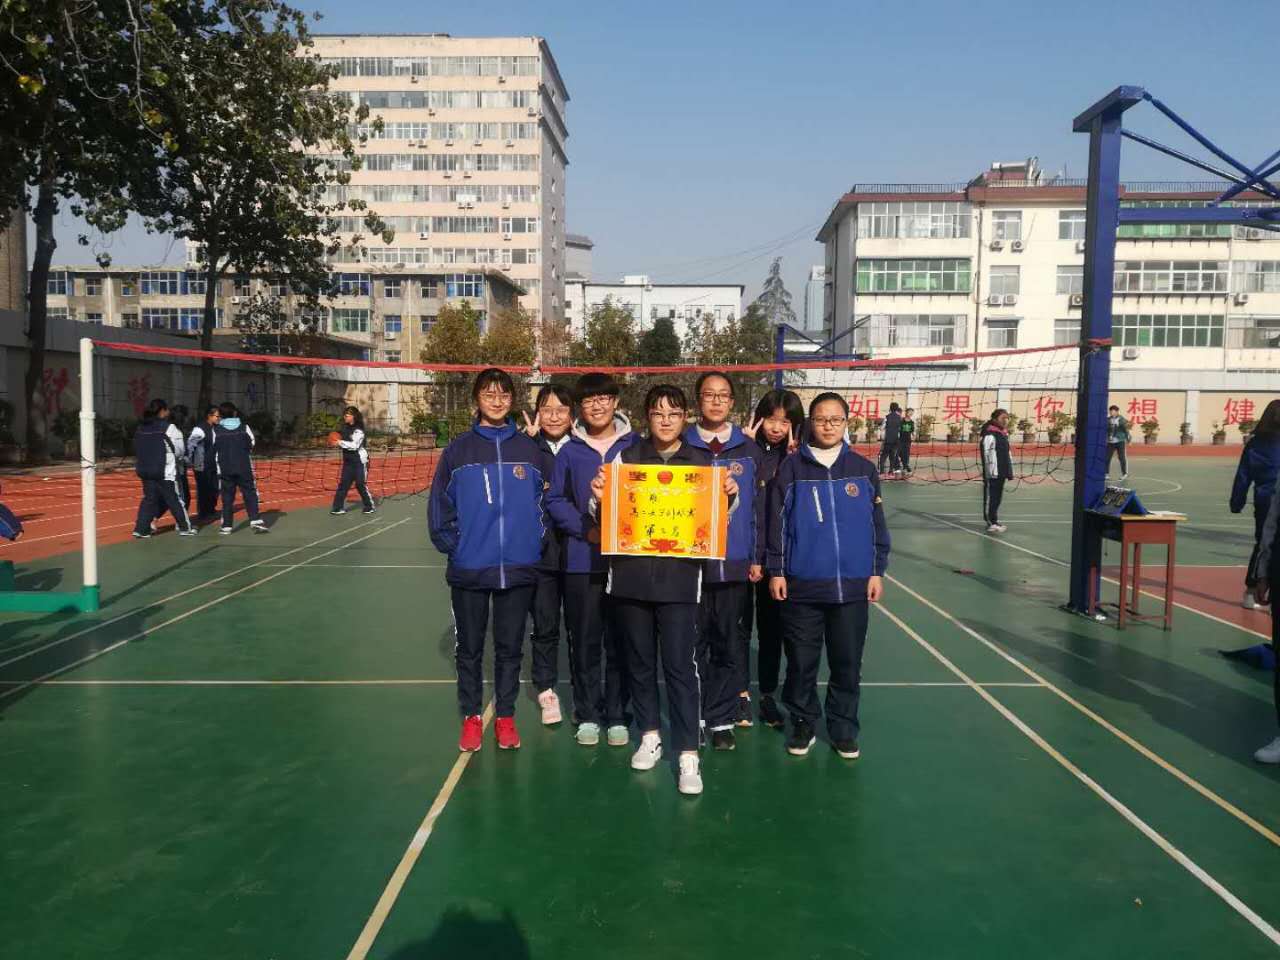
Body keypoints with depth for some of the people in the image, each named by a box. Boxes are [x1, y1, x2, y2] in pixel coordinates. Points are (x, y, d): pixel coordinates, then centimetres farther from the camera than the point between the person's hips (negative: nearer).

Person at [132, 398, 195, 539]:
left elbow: (138, 450, 10)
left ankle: (141, 529, 6)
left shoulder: (141, 428, 7)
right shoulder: (168, 428, -11)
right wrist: (180, 460, 13)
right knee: (175, 500, 5)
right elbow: (179, 449, -7)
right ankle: (185, 527, 13)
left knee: (149, 498, 12)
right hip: (165, 471, -6)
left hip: (145, 470, 6)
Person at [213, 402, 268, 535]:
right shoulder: (244, 427, -2)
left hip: (224, 468, 1)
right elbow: (251, 445, 7)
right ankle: (255, 521, -8)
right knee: (250, 494, 4)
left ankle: (226, 526, 8)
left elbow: (214, 449, 6)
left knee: (227, 497, 7)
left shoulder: (216, 430, -1)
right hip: (244, 467, -1)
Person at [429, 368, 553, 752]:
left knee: (510, 648, 11)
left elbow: (546, 500, 7)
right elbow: (440, 505, 0)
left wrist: (536, 539, -1)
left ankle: (505, 717, 26)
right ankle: (471, 718, 26)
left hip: (519, 569, 1)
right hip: (468, 570, 0)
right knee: (469, 649, 11)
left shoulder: (530, 449, 3)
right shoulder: (458, 449, 0)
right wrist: (453, 546, -6)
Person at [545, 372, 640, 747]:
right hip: (582, 561, 1)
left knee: (620, 642, 6)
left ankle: (617, 715, 19)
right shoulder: (569, 451, 4)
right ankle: (587, 715, 21)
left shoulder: (636, 446, 2)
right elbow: (555, 500, 5)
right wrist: (587, 529, -9)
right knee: (585, 641, 7)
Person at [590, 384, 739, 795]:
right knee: (640, 661, 13)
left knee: (680, 666, -2)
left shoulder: (703, 460, 3)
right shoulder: (627, 458, 4)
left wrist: (729, 496, -10)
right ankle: (649, 736, 30)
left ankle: (688, 754, 6)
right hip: (630, 576, 2)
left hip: (679, 578, -2)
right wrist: (598, 498, -12)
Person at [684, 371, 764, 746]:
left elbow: (761, 508, 5)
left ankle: (720, 718, 17)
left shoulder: (749, 450, 6)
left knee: (731, 645, 5)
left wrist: (758, 558, 0)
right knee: (694, 644, 6)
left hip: (736, 564, 1)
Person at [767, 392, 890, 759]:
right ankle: (803, 725, 25)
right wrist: (776, 571, -1)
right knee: (801, 661, 8)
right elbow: (777, 522, 0)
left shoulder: (862, 468, 4)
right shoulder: (792, 467, -1)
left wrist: (877, 571, 7)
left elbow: (877, 524, 9)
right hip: (802, 584, -1)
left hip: (853, 584, 2)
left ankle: (844, 730, 25)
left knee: (848, 663, 9)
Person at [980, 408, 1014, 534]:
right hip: (992, 474, -10)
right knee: (990, 497, -5)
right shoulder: (990, 435, -14)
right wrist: (992, 472, -22)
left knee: (997, 498, 16)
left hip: (1001, 473, 10)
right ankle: (991, 523, -3)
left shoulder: (1004, 434, 15)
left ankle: (995, 520, 26)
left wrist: (1009, 470, 19)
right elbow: (989, 455, -19)